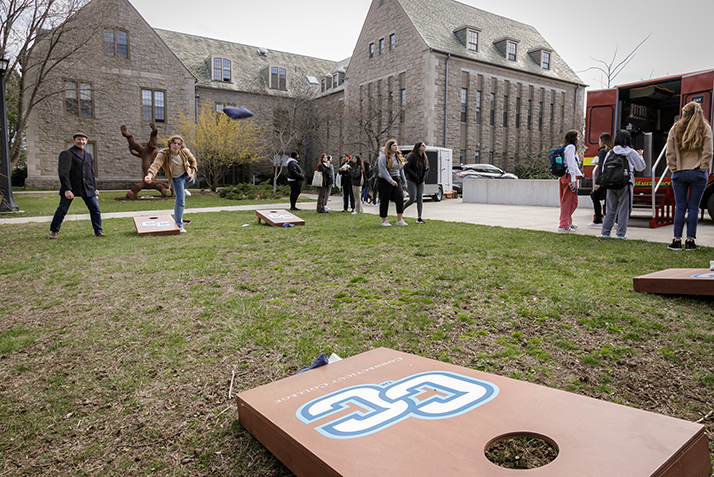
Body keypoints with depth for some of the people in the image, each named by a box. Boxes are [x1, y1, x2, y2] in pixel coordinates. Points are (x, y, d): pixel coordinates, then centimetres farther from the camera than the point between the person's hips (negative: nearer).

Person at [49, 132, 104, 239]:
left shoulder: (89, 156, 18)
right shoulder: (66, 154, -2)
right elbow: (63, 173, -10)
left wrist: (94, 188, 20)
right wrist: (67, 189, -19)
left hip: (87, 188, 5)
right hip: (70, 187, -5)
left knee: (95, 209, 0)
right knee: (62, 210, 2)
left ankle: (98, 231, 9)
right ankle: (54, 231, 17)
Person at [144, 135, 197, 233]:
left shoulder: (185, 151, -21)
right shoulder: (163, 154, -33)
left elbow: (192, 160, -1)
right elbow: (155, 165, -49)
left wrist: (192, 173, -11)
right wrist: (150, 175, -68)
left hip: (186, 174, 5)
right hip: (176, 178, -5)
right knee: (180, 201, -13)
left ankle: (182, 189, 67)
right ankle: (178, 225, -4)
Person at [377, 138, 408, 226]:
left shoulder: (399, 157, 12)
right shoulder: (383, 157, -9)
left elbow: (401, 170, 18)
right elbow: (383, 171, -16)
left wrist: (404, 182, 15)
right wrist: (391, 182, -19)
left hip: (396, 180, 5)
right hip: (385, 181, -5)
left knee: (400, 198, -9)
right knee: (385, 201, 1)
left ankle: (399, 219, -3)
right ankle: (384, 220, 13)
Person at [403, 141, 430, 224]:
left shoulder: (424, 158, 10)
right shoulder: (412, 156, -11)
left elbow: (427, 168, 22)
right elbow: (406, 167, -15)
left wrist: (424, 176, 4)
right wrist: (414, 176, -16)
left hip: (420, 181, 6)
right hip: (411, 181, -6)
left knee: (420, 198, -1)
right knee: (412, 199, -10)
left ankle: (419, 218, -1)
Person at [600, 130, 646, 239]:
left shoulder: (611, 152, 4)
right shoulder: (631, 153, -3)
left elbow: (603, 168, 6)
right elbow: (641, 167, 7)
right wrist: (640, 156, 21)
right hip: (625, 185, -3)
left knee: (610, 209, 10)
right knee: (624, 209, 3)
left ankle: (605, 231, 11)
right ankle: (621, 233, 5)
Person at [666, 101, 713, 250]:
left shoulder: (675, 129, 3)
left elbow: (670, 152, 0)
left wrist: (674, 169, 5)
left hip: (679, 173, 1)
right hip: (698, 174, -1)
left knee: (680, 207, 4)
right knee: (693, 207, 3)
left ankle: (677, 240, 2)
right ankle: (690, 241, 4)